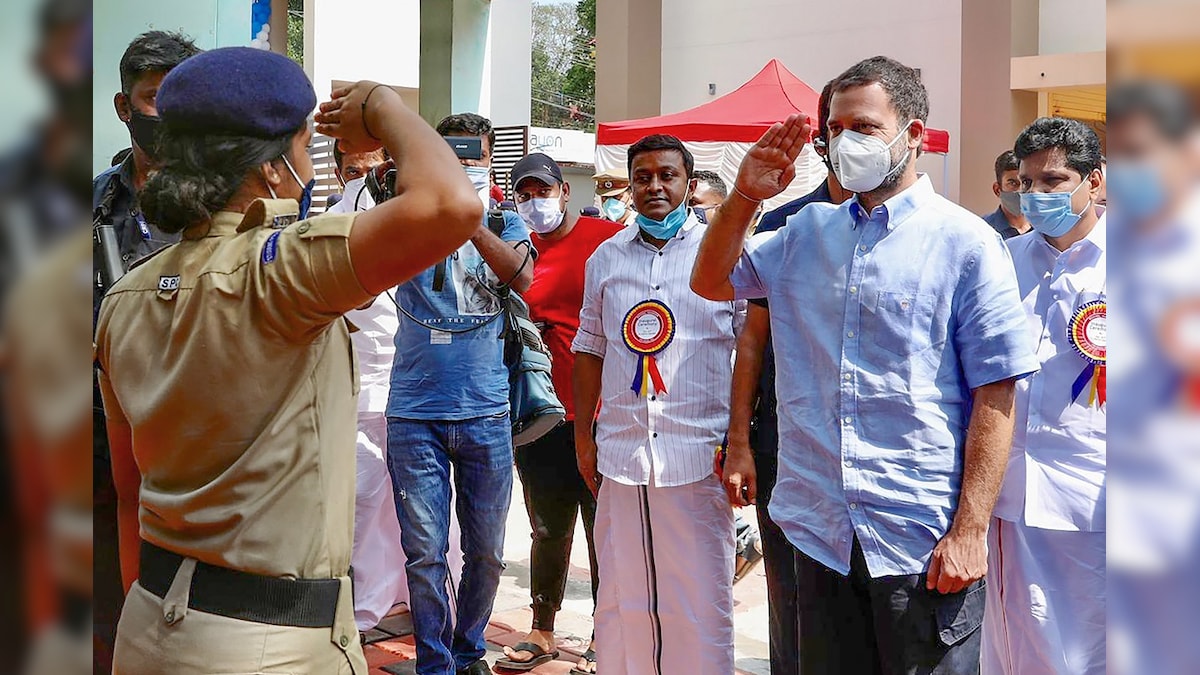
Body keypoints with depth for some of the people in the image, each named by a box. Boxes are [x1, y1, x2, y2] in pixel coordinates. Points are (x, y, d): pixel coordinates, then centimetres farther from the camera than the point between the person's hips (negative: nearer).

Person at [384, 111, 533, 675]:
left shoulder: (504, 223, 8)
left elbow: (522, 276, -12)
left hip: (486, 412, 1)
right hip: (415, 413, -1)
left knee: (486, 550, 11)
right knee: (425, 552, 1)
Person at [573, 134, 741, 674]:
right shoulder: (607, 258, 12)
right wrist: (583, 435, 14)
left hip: (698, 455, -3)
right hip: (622, 451, 4)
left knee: (700, 602, 1)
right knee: (621, 595, 11)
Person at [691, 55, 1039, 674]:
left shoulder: (965, 243, -6)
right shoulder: (808, 230, 10)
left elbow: (995, 398, -9)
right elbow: (712, 282, 16)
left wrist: (971, 530, -14)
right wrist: (747, 193, 0)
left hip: (923, 544, -4)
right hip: (820, 531, 5)